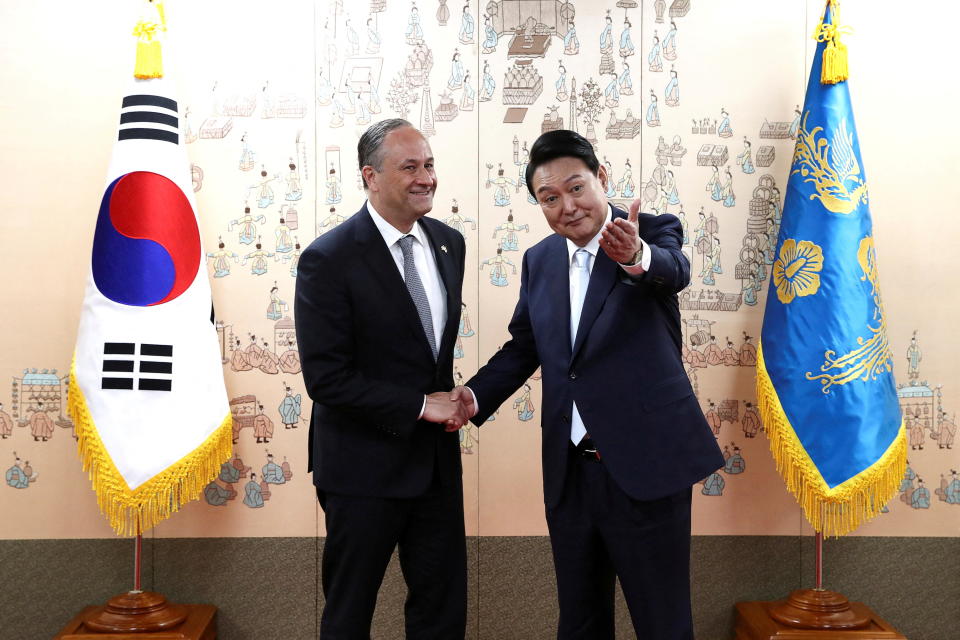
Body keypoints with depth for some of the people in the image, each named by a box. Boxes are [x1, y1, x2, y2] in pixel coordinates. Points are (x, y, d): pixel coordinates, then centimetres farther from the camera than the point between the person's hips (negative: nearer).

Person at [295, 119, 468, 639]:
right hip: (365, 465, -6)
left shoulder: (448, 243, 4)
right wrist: (420, 405, -18)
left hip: (437, 459, 6)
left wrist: (450, 400, 4)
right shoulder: (328, 259, -17)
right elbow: (325, 378, -20)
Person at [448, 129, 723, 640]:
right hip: (569, 474, 5)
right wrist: (475, 396, -1)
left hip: (645, 466, -5)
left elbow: (674, 270, -29)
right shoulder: (539, 260, 8)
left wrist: (637, 256, -52)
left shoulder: (654, 232, -7)